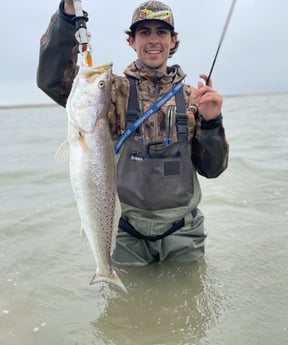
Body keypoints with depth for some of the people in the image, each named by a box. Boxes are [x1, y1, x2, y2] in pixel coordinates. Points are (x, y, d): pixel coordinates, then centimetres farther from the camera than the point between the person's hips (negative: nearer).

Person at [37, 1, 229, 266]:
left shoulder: (191, 97, 0)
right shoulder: (116, 90, -5)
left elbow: (212, 169, -1)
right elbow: (52, 79, -20)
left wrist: (211, 122, -19)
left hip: (183, 234, 2)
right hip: (127, 236, -1)